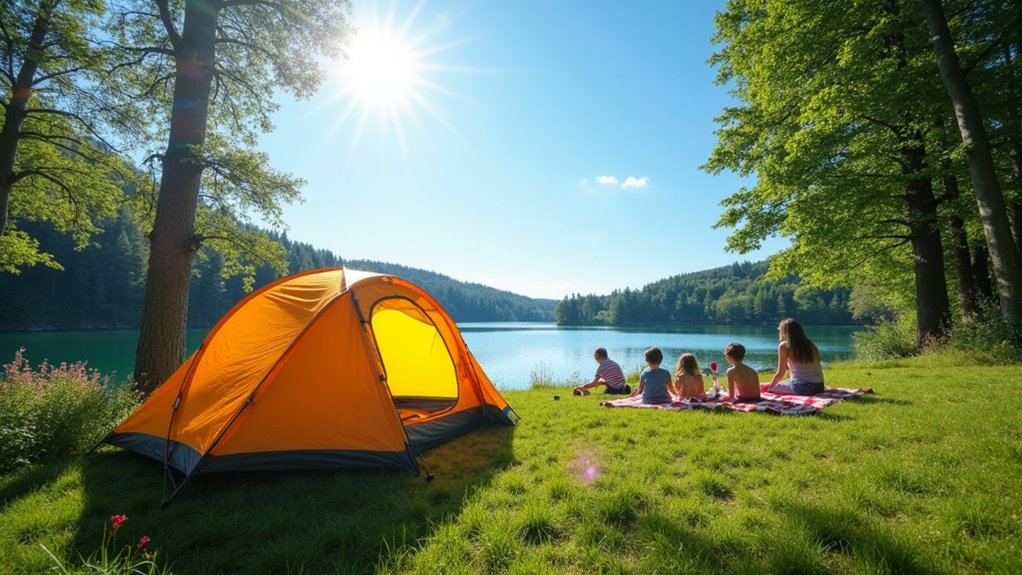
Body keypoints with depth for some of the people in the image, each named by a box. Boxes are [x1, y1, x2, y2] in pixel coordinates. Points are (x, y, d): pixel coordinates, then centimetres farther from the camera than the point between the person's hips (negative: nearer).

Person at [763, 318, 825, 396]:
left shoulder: (784, 345, 0)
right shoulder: (810, 345, 16)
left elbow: (780, 374, 2)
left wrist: (769, 387, 15)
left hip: (801, 387, -6)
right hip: (819, 387, 6)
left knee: (765, 387, 8)